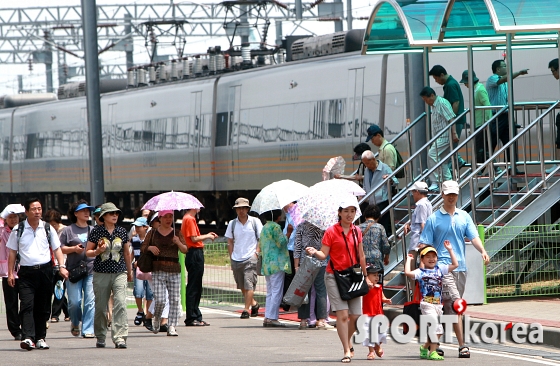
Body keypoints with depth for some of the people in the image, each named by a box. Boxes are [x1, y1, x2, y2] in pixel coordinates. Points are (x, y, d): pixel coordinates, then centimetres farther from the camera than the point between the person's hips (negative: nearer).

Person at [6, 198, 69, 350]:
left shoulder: (48, 229, 9)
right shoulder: (18, 230, 4)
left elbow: (57, 249, 12)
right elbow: (12, 252, 8)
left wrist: (62, 266, -2)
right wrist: (10, 273, 2)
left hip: (45, 270, 2)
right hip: (26, 272, -2)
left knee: (43, 306, 6)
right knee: (27, 305, -14)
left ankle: (40, 338, 14)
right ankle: (27, 338, -23)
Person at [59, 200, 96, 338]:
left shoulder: (93, 230, 15)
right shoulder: (68, 230, 6)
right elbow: (61, 249, 4)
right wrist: (73, 249, -10)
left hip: (91, 270, 2)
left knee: (90, 301, -7)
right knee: (74, 302, -4)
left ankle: (88, 330, -4)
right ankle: (75, 323, 24)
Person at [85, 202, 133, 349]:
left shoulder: (122, 232, 8)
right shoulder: (96, 231, 1)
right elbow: (88, 251, 5)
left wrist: (129, 272, 25)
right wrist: (98, 251, -16)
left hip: (119, 273, 1)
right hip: (100, 274, -1)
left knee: (120, 304, -14)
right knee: (100, 307, 4)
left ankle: (120, 338, -17)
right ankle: (100, 337, 21)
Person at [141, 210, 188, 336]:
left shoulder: (177, 233, 10)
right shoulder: (152, 233, 9)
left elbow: (185, 250, 4)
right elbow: (143, 248, 14)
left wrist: (178, 242, -15)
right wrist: (150, 248, -7)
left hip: (174, 270, 1)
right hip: (158, 270, -1)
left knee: (175, 300, -4)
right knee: (159, 300, -10)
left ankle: (171, 327, 0)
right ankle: (156, 319, 19)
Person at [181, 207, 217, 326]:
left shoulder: (188, 218, 18)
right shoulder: (190, 219, -13)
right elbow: (194, 238, -18)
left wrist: (207, 236, 17)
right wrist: (207, 236, -4)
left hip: (196, 254, 11)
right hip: (195, 254, -11)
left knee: (196, 288, 13)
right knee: (193, 288, -7)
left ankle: (196, 317, 18)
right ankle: (191, 318, -6)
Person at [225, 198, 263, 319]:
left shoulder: (255, 222, 2)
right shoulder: (232, 224, 9)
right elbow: (230, 242, 14)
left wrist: (257, 252, -6)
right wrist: (231, 257, 6)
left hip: (251, 258, -4)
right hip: (236, 259, 4)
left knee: (249, 284, -13)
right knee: (241, 286, 11)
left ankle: (246, 309, -12)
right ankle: (253, 303, 31)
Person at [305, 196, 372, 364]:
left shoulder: (356, 232, 10)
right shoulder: (331, 232, -4)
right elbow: (324, 254, -7)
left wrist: (365, 276, 21)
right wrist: (314, 252, -28)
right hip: (335, 276, -4)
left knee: (355, 315, 0)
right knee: (342, 314, -11)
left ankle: (348, 343, 27)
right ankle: (347, 351, -7)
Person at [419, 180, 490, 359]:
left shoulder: (464, 217, 13)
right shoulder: (433, 219, 2)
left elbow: (473, 236, 3)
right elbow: (424, 244, 0)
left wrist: (482, 251, -16)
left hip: (461, 267, 5)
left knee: (447, 308, 10)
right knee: (455, 304, -15)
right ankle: (462, 345, -19)